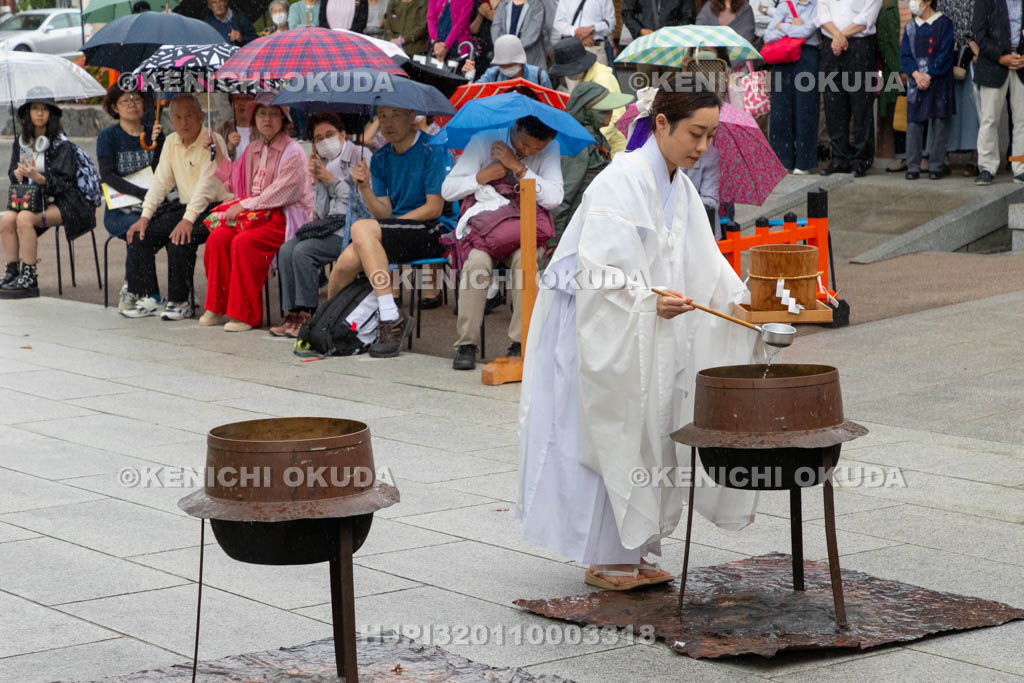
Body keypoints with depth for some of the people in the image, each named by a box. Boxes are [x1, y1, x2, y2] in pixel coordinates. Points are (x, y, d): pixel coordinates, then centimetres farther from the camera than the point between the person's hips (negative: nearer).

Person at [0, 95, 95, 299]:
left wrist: (39, 178, -32)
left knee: (24, 218, -30)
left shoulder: (61, 144, -8)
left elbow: (63, 183, -14)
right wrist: (18, 174, -11)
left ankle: (29, 279, -28)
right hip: (32, 201, 6)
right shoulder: (21, 142, 10)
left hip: (62, 203, -6)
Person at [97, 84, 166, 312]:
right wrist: (141, 193, -20)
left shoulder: (154, 134, 13)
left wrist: (154, 143, -12)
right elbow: (107, 176, -8)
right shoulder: (108, 136, 4)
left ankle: (131, 291, -21)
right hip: (119, 211, -2)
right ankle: (131, 290, -20)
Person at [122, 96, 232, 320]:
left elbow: (206, 186, -23)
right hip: (184, 206, 7)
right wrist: (145, 216, -3)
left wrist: (188, 219, -33)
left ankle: (179, 302, -19)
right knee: (140, 234, -10)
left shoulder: (212, 142, -13)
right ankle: (150, 298, -5)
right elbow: (160, 182, 10)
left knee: (180, 239, -32)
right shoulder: (171, 142, 11)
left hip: (212, 209, -7)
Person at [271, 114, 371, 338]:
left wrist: (333, 181, -9)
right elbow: (322, 212, 14)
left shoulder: (360, 155, -2)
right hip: (329, 225, 7)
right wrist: (317, 181, 1)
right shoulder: (324, 164, 17)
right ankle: (293, 312, -14)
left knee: (303, 251, -25)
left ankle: (306, 315, -17)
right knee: (286, 250, -15)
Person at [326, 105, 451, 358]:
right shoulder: (380, 158, 14)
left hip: (431, 234, -5)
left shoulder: (432, 150, -5)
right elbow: (384, 213, 8)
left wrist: (393, 223, -8)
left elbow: (434, 208, -10)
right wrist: (365, 188, -10)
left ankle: (391, 319, -31)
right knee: (348, 259, -24)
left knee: (361, 229, -29)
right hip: (394, 235, 5)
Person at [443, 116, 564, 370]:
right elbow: (448, 190, -2)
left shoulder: (550, 149, -1)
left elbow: (554, 199, -14)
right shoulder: (484, 141, -3)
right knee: (477, 260, -33)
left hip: (522, 226, 0)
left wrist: (517, 166, -17)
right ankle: (467, 343, -24)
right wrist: (483, 176, -16)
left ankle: (521, 342, -26)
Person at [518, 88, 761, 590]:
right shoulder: (622, 181, -19)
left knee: (647, 433, 9)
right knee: (605, 435, -3)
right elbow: (600, 270, -26)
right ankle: (603, 559, 6)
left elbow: (704, 267, 11)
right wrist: (650, 301, -37)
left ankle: (631, 553, 18)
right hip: (594, 325, -9)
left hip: (644, 333, 9)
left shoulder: (680, 190, 9)